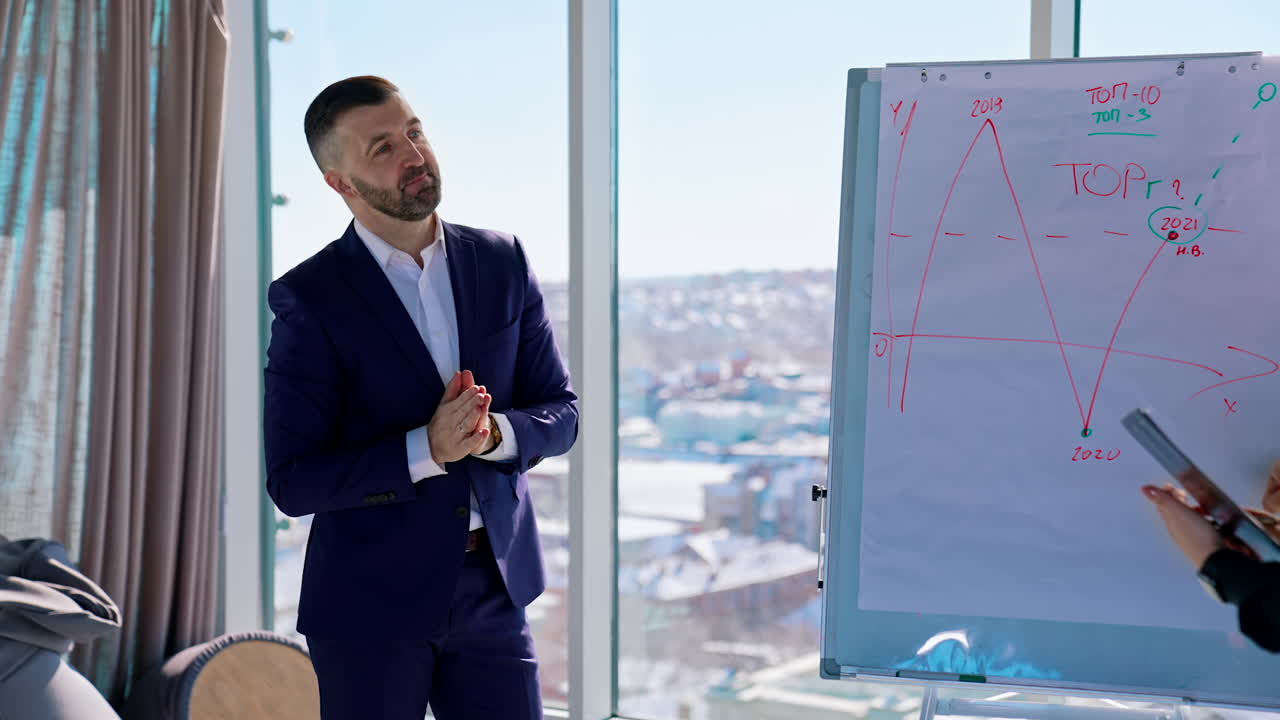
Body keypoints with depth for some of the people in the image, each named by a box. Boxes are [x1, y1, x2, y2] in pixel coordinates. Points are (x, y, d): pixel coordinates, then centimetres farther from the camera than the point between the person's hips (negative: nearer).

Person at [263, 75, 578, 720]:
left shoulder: (502, 262, 3)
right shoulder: (310, 298, -9)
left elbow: (560, 413, 5)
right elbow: (292, 483, -12)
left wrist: (494, 433, -16)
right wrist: (427, 449, -23)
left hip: (495, 586, 4)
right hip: (372, 599, -3)